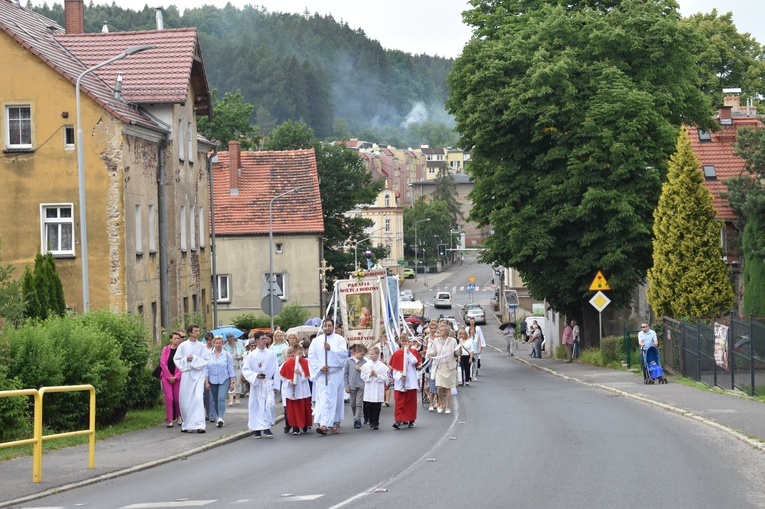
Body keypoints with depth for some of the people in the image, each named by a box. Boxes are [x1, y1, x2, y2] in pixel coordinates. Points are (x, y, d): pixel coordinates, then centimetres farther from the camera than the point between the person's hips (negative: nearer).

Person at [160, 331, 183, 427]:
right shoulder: (166, 349, 2)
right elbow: (163, 364, -2)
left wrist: (175, 377, -10)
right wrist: (169, 377, -7)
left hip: (177, 378, 0)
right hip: (166, 376, 0)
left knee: (177, 398, 3)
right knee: (169, 398, -7)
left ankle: (178, 416, 28)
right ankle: (170, 420, -2)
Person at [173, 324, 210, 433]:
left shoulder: (202, 346, 3)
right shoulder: (183, 346, 3)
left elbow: (206, 360, 2)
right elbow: (176, 359, 5)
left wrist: (194, 359, -10)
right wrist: (186, 359, -12)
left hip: (198, 375, -1)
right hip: (186, 374, 1)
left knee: (198, 398, -13)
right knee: (185, 400, 4)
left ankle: (199, 425, -17)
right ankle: (185, 424, 20)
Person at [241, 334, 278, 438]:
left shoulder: (271, 354, 3)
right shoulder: (251, 355, -2)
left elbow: (275, 370, 6)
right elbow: (245, 370, -2)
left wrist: (275, 385, 3)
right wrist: (256, 375, -16)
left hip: (268, 384, 0)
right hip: (256, 384, 0)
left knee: (269, 405, -13)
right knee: (256, 406, 2)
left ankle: (267, 428, -5)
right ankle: (257, 429, 12)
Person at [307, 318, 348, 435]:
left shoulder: (339, 339, 5)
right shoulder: (316, 341, 6)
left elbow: (344, 353, -8)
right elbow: (311, 356, 2)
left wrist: (331, 348, -16)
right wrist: (320, 366, -11)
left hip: (336, 374, 1)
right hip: (321, 374, -1)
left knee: (335, 399, 5)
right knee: (323, 399, -8)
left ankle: (335, 423, 16)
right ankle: (323, 424, -13)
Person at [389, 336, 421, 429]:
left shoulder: (413, 351, 6)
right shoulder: (396, 353, 3)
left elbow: (415, 362, -11)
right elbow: (394, 368, 1)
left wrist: (408, 352, -11)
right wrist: (400, 375, -14)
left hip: (411, 381, 1)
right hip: (400, 382, -1)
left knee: (411, 401, 6)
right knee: (400, 402, -7)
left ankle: (411, 420, 15)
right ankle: (398, 420, -11)